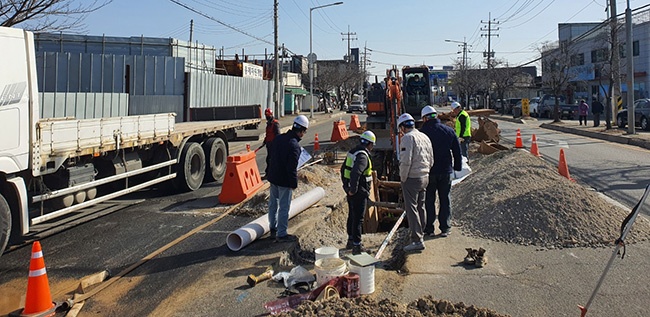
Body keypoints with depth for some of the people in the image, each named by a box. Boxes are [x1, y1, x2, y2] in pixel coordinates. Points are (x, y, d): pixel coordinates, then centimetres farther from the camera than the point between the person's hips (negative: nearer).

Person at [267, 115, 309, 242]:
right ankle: (281, 234, 11)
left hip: (273, 177, 9)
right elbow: (292, 168, -23)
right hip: (285, 181, -9)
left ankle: (273, 229, 33)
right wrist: (294, 183, -12)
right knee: (284, 207, 2)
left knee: (273, 204, 19)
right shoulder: (294, 145, -23)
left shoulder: (278, 138, 3)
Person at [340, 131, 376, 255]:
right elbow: (355, 173, -31)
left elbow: (343, 169, 20)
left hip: (351, 191, 10)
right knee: (358, 219, -4)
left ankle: (351, 241, 33)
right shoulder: (363, 156, -20)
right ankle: (356, 246, 1)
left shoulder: (352, 152, 11)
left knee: (352, 216, 20)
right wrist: (353, 190, -22)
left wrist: (346, 185, 22)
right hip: (359, 193, -10)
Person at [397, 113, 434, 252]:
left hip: (411, 178, -8)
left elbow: (405, 161, -21)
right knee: (421, 207, 18)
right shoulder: (425, 137, 11)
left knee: (411, 209, -3)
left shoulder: (407, 138, -14)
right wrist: (425, 172, 18)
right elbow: (431, 160, 14)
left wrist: (403, 178, -10)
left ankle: (417, 240, -4)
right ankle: (420, 234, 29)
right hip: (425, 177, 8)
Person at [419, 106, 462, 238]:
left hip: (428, 172, -2)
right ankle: (445, 228, 16)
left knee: (429, 201, 8)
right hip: (445, 171, 3)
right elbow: (457, 150, 7)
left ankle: (429, 228, 12)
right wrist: (458, 166, 17)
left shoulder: (422, 132, -11)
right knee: (445, 199, 12)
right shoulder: (449, 131, 1)